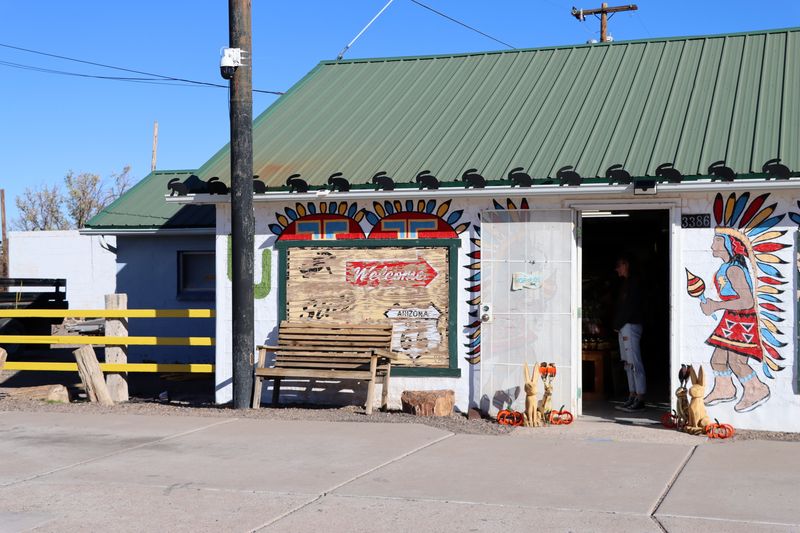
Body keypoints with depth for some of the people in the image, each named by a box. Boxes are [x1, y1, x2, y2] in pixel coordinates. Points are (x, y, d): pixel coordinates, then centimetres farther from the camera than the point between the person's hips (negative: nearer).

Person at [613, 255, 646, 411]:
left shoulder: (633, 282, -9)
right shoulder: (625, 283, 20)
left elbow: (631, 306, -16)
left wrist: (618, 324, -11)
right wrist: (616, 324, 8)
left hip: (630, 326, -10)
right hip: (623, 327, 10)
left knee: (634, 363, -10)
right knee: (628, 364, 9)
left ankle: (640, 399, -11)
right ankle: (632, 397, 11)